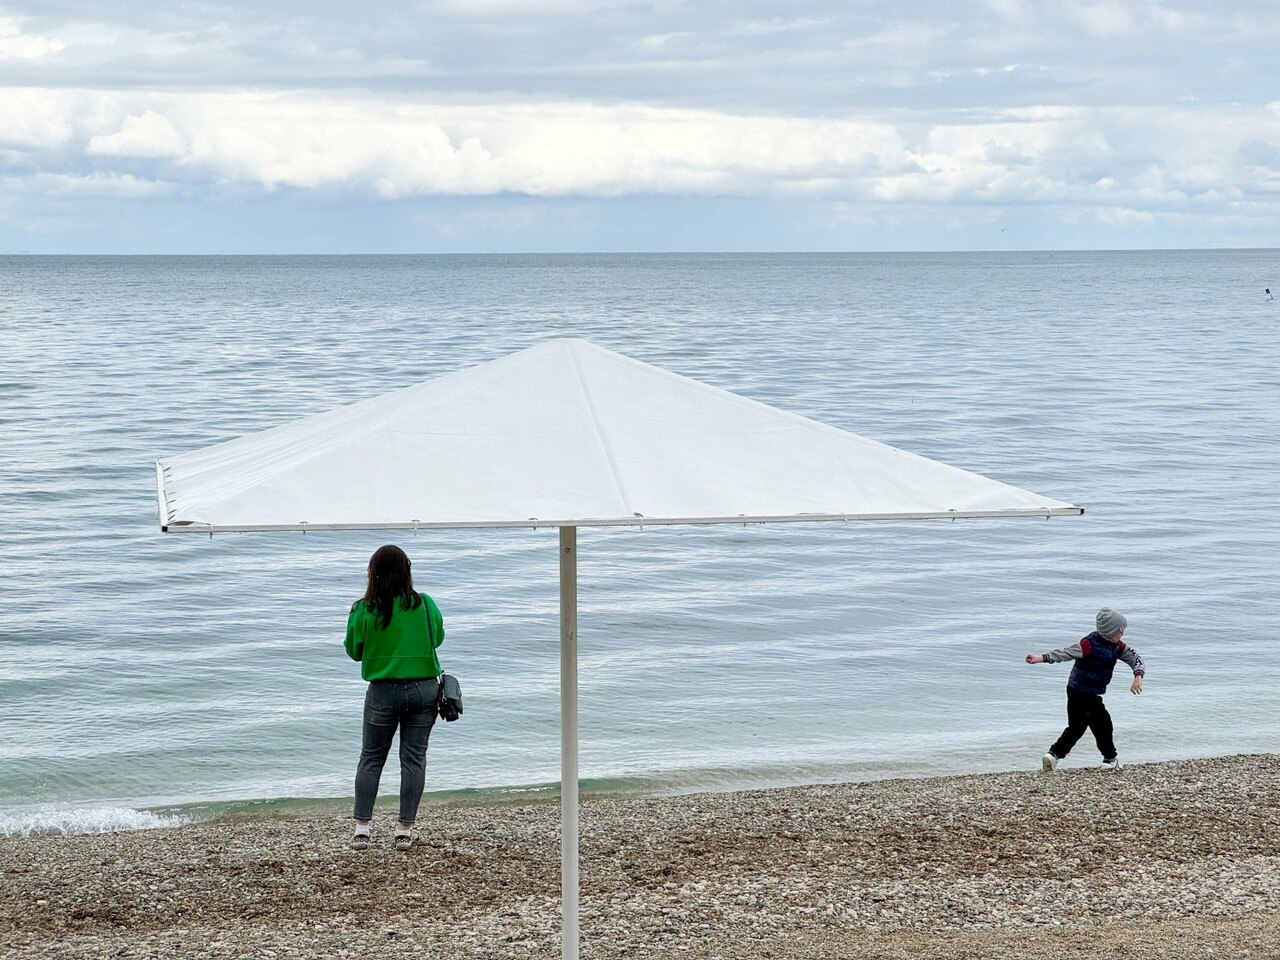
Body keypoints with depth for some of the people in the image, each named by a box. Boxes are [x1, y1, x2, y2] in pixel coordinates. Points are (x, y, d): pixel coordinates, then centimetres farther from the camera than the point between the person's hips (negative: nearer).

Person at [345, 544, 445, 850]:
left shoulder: (363, 611, -10)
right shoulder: (424, 605, -5)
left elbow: (354, 651, 2)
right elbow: (437, 638, 10)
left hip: (383, 692, -1)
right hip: (424, 689, 1)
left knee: (371, 757, 12)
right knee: (414, 758, 7)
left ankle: (362, 828, 9)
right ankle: (405, 830, 8)